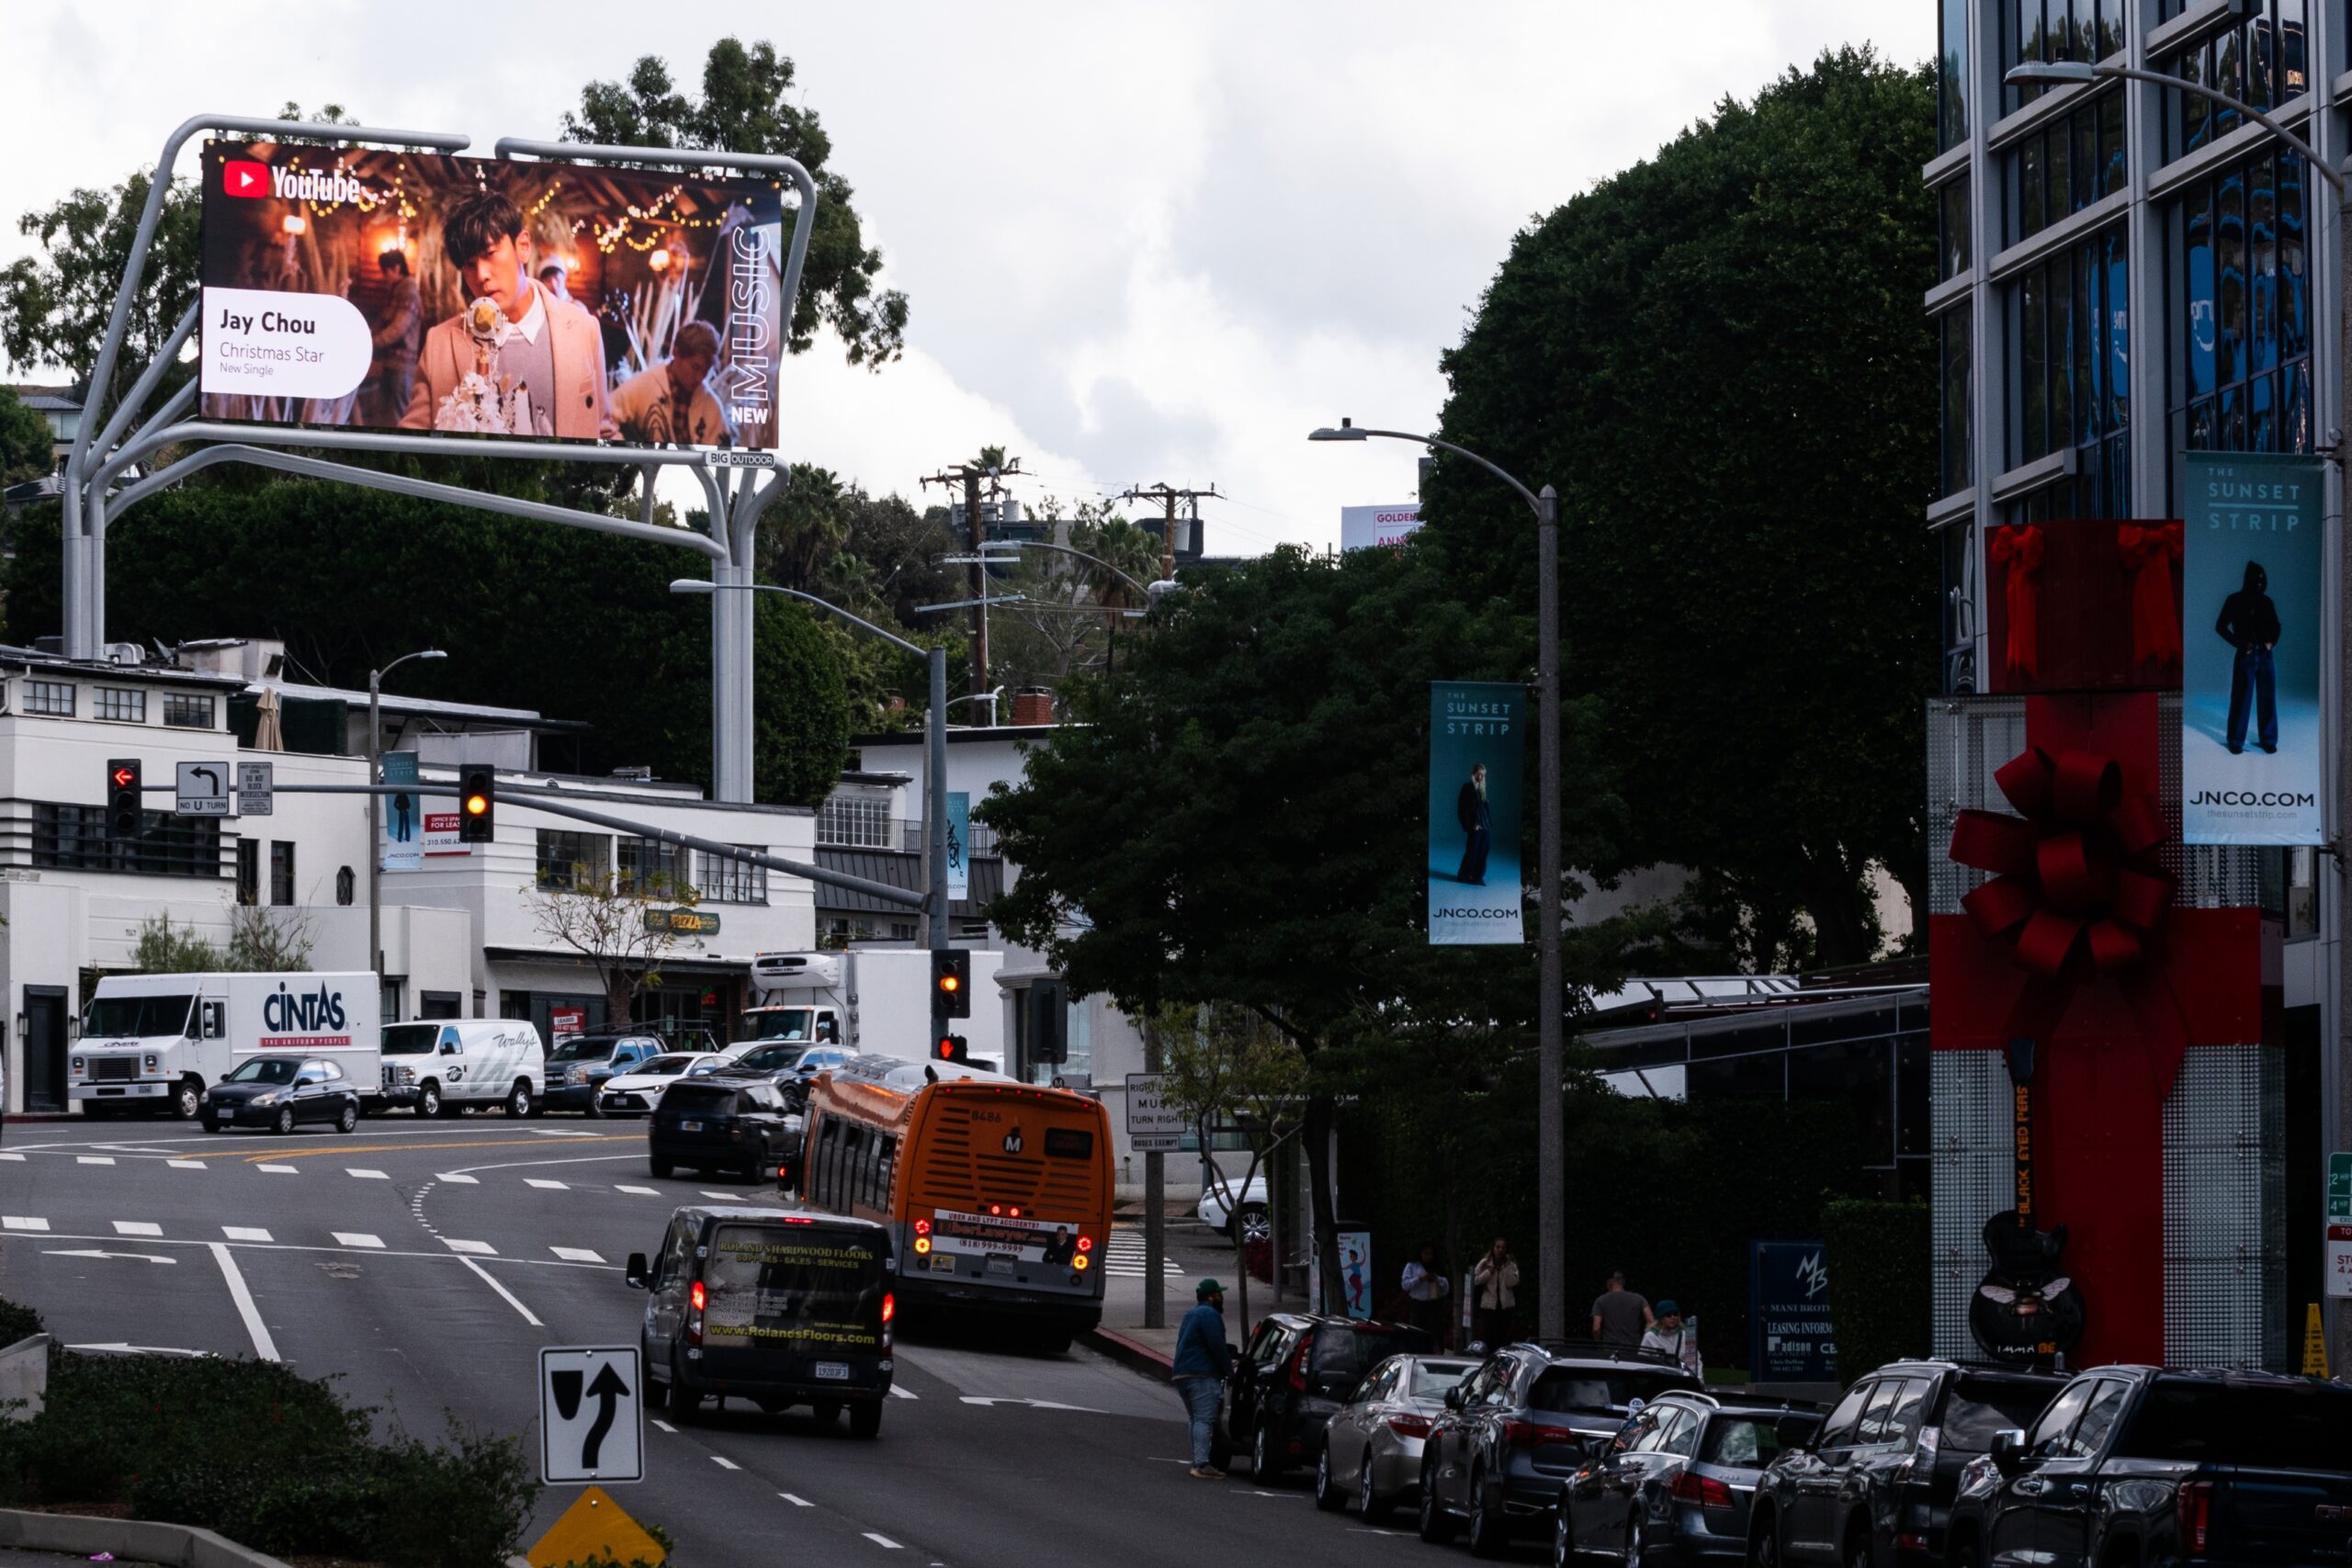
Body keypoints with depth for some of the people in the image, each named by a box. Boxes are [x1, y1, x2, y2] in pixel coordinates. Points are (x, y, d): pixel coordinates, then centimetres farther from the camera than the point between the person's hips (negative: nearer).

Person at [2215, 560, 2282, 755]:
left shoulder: (2266, 602, 6)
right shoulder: (2235, 601, -2)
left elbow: (2276, 627, 17)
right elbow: (2221, 626, -1)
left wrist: (2271, 642, -2)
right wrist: (2240, 643, -9)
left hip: (2266, 656, 3)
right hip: (2246, 657, -3)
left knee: (2267, 698, 3)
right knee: (2241, 699, -2)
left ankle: (2268, 739, 12)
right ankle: (2236, 741, 6)